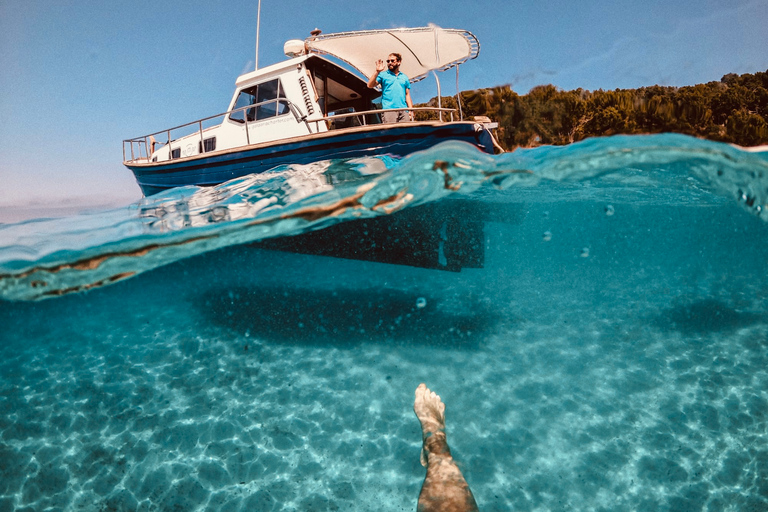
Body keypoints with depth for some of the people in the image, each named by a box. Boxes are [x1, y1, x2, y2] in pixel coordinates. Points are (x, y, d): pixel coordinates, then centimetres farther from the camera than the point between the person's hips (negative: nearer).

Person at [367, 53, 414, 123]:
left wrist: (410, 109, 6)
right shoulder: (383, 75, 11)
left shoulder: (404, 77, 20)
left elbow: (407, 95, 18)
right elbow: (370, 85, 0)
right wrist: (377, 72, -11)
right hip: (388, 110, -3)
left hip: (404, 110, 3)